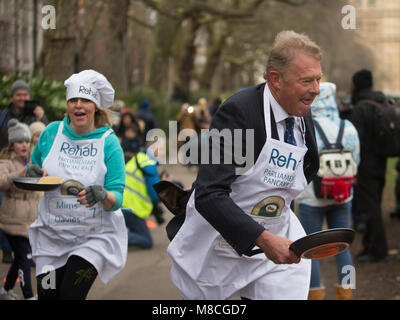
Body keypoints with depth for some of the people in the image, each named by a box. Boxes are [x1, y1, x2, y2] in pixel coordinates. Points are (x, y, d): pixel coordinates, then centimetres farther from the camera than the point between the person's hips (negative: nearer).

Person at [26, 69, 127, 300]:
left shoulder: (109, 142, -8)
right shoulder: (52, 132, 0)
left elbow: (117, 198, -10)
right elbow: (33, 169, 14)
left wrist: (103, 196, -33)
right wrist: (33, 174, -10)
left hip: (95, 235, -3)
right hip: (52, 232, 3)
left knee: (71, 295, -14)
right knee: (48, 295, 5)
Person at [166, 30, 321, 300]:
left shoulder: (304, 117, -1)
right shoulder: (239, 111, -24)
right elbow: (208, 194, -32)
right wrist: (264, 239, -40)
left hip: (277, 244, 5)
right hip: (223, 243, -5)